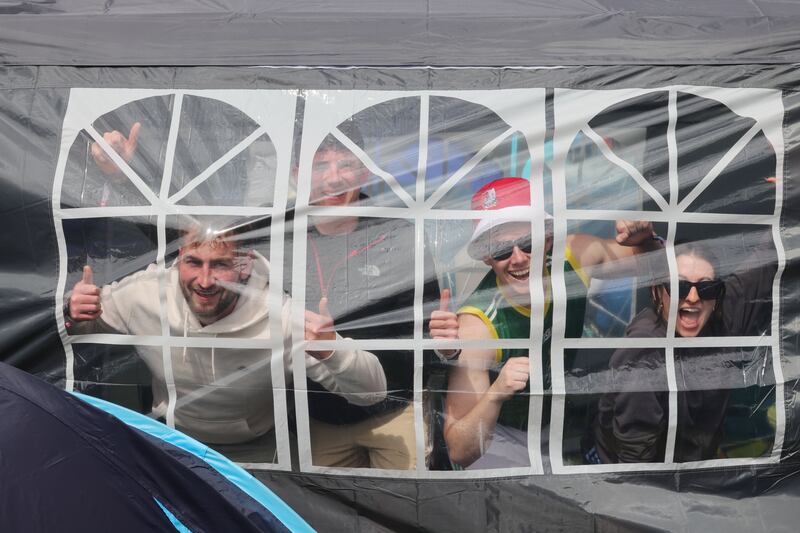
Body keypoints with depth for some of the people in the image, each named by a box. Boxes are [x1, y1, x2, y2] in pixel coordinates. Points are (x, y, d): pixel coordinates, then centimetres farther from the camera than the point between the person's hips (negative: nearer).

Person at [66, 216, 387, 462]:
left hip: (250, 449, -2)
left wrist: (332, 353, -51)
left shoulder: (283, 320, -33)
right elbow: (88, 329, 0)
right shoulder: (143, 292, -23)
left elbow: (373, 392, -29)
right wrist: (77, 316, -26)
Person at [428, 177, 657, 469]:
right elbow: (460, 453, -30)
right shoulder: (478, 324, -32)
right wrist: (496, 394, -48)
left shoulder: (576, 254, -18)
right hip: (506, 438, -5)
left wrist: (642, 235, -21)